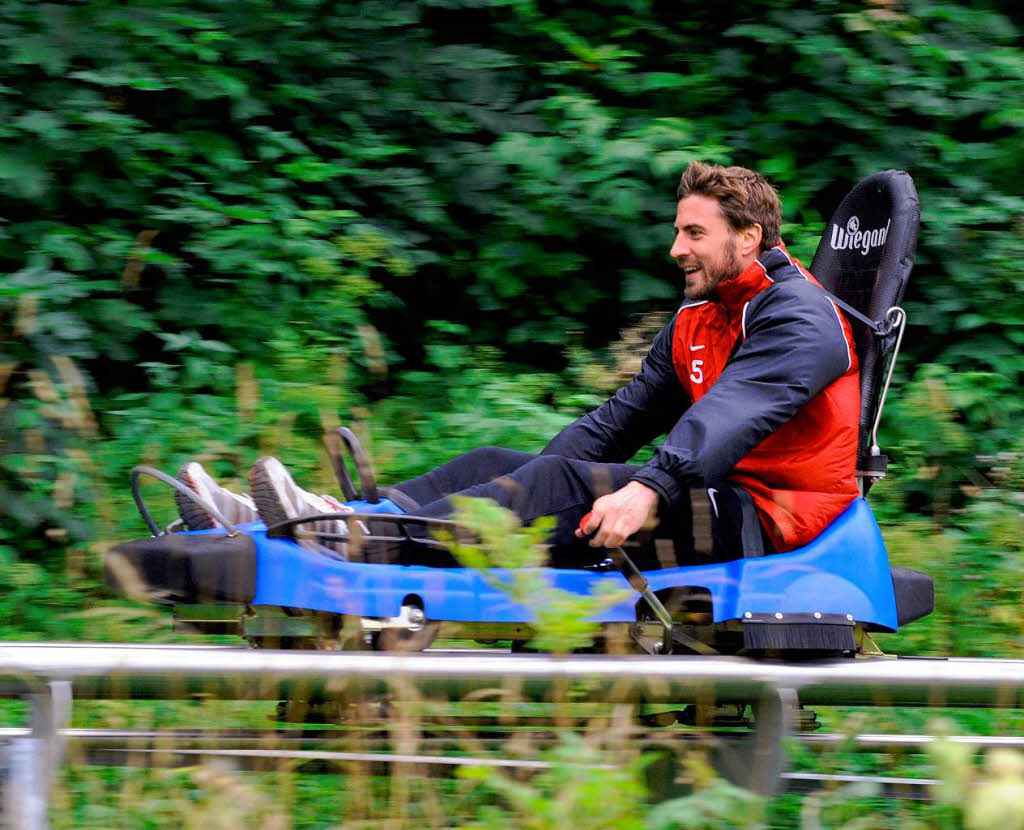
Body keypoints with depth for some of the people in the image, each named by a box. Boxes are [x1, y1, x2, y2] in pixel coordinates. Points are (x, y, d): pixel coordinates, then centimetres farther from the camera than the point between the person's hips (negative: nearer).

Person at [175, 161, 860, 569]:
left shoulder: (800, 317, -10)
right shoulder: (697, 319, 22)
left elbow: (729, 417, -26)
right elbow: (628, 414, 17)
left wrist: (650, 491, -41)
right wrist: (530, 489, 3)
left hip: (764, 516, -9)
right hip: (708, 500, 9)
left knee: (567, 480, -29)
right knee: (494, 464, -2)